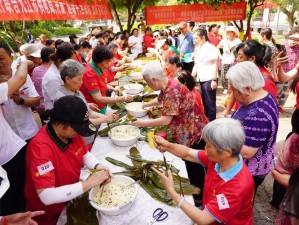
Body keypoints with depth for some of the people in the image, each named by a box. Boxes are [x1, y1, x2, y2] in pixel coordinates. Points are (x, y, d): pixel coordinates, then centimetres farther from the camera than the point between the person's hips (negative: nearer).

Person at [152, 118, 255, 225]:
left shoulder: (237, 188, -36)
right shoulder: (218, 158, -16)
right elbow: (188, 153, -4)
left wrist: (171, 192, -28)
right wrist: (168, 146, -22)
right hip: (209, 213, 5)